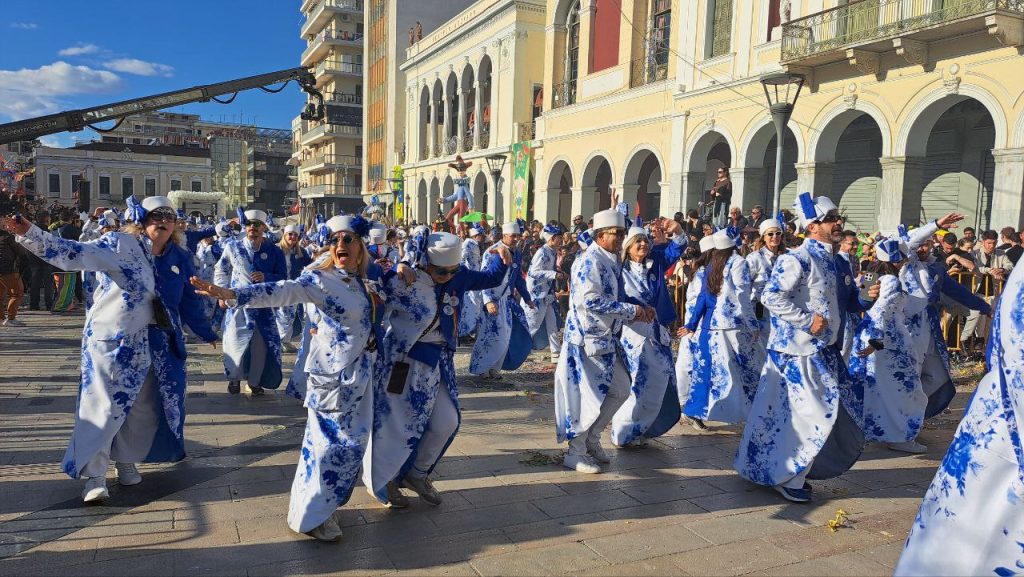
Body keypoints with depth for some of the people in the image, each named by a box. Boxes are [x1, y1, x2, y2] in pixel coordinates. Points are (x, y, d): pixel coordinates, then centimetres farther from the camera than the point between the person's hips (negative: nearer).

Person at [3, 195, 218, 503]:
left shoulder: (180, 259, 7)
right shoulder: (118, 244, -6)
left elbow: (188, 301, 15)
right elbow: (72, 253, -15)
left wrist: (206, 333, 21)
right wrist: (30, 233, -27)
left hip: (158, 346, 5)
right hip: (112, 339, -5)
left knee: (143, 407, 12)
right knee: (105, 404, -5)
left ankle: (126, 460, 31)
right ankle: (94, 476, 4)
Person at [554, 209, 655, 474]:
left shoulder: (611, 261, 13)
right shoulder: (590, 261, -16)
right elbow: (590, 301, -26)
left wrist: (640, 310, 2)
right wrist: (631, 310, -20)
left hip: (607, 339, 10)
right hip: (587, 339, -10)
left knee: (620, 390, 14)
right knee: (588, 395, -1)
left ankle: (591, 438, 28)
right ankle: (575, 452, 15)